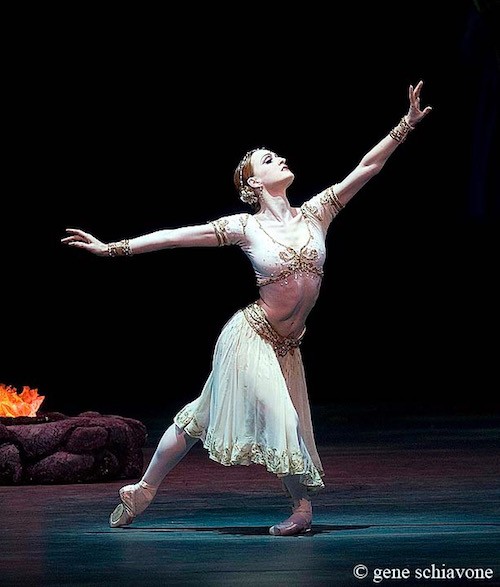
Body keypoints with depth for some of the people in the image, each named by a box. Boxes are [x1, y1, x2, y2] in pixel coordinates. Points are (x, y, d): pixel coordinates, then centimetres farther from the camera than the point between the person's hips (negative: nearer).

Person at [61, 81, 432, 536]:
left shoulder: (314, 213, 3)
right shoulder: (244, 227, -7)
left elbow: (366, 167, 1)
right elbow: (174, 236, -7)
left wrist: (407, 124, -5)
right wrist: (111, 248, -9)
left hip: (287, 345, 4)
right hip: (252, 336, -4)